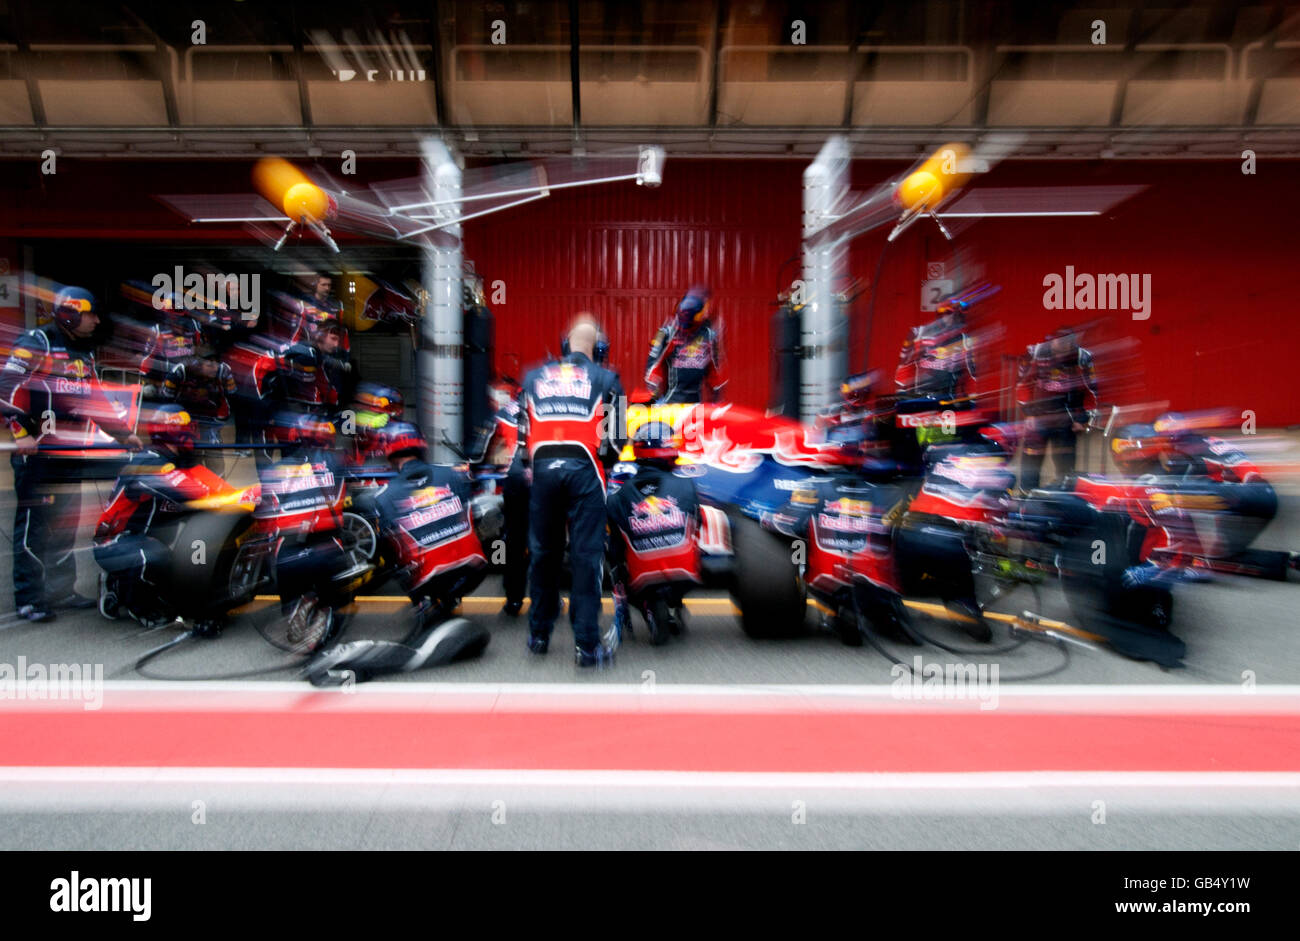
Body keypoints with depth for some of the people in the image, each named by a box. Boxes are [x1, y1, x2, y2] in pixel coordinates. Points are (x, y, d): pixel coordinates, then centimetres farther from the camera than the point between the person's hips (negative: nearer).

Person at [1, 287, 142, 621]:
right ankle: (28, 597, 2)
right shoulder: (36, 342, -5)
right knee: (34, 521, -4)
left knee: (66, 522, 10)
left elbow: (96, 399, 25)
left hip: (71, 450, 7)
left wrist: (123, 433, 21)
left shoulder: (85, 352, 18)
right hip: (36, 449, -7)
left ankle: (60, 589, 19)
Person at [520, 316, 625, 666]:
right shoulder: (605, 379, 7)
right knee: (586, 556, -1)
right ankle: (588, 645, 1)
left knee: (544, 552, 14)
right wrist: (606, 454, 22)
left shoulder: (533, 377, 15)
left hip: (543, 469, 3)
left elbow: (522, 431, 15)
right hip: (583, 470, -3)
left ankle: (539, 634, 25)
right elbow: (614, 438, 2)